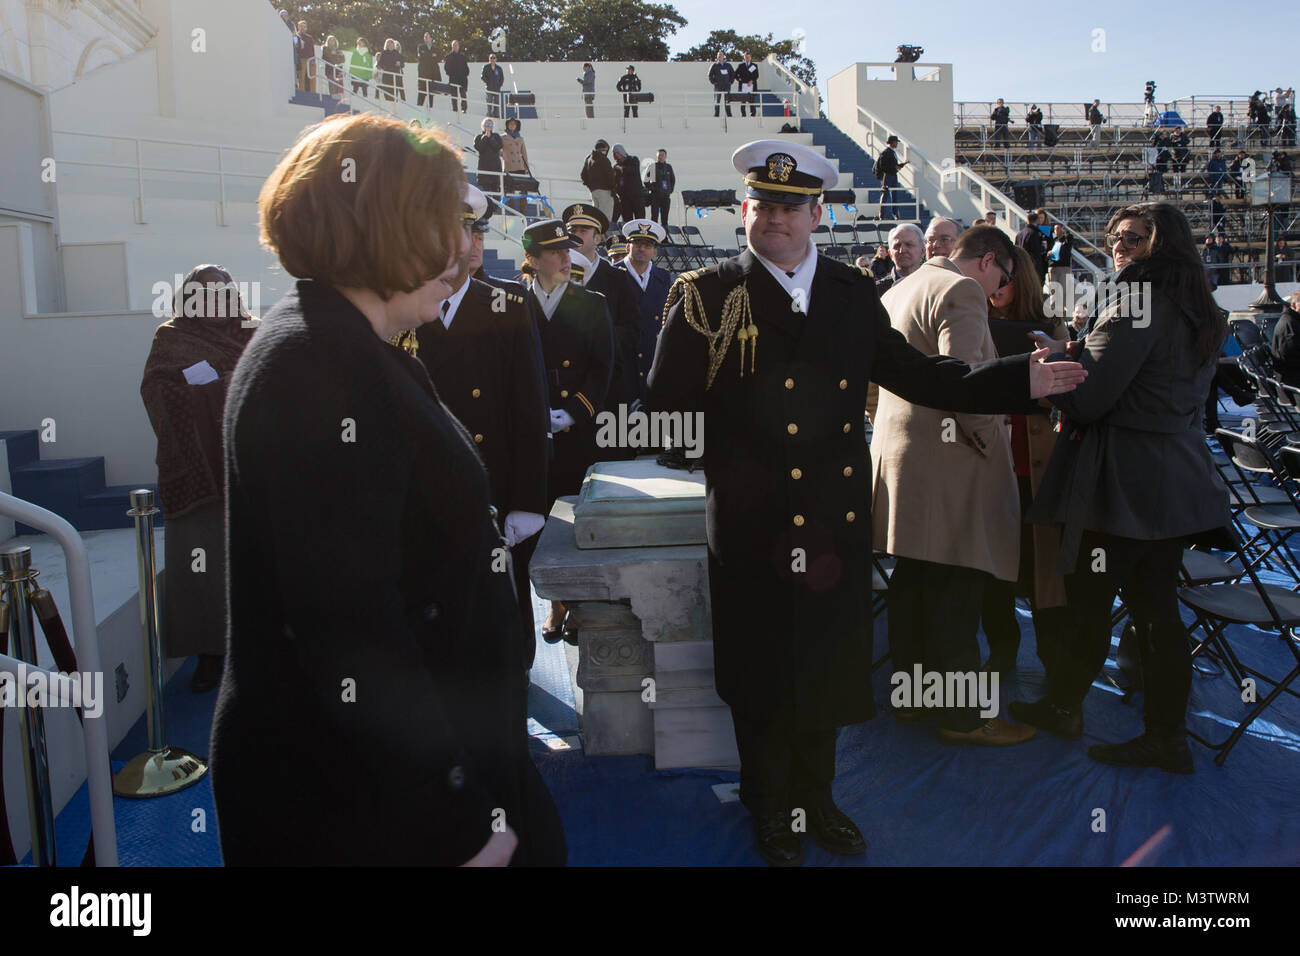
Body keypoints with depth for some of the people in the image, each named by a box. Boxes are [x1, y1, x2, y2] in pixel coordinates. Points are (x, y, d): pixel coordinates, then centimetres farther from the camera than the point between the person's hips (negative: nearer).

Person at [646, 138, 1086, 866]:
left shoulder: (853, 293, 5)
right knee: (762, 671, 12)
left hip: (837, 521, 4)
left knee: (830, 665, 17)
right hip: (754, 526, -4)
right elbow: (667, 405, -7)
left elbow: (913, 374, 8)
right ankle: (771, 808, 36)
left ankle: (815, 797, 41)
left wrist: (1022, 380, 4)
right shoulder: (708, 296, -6)